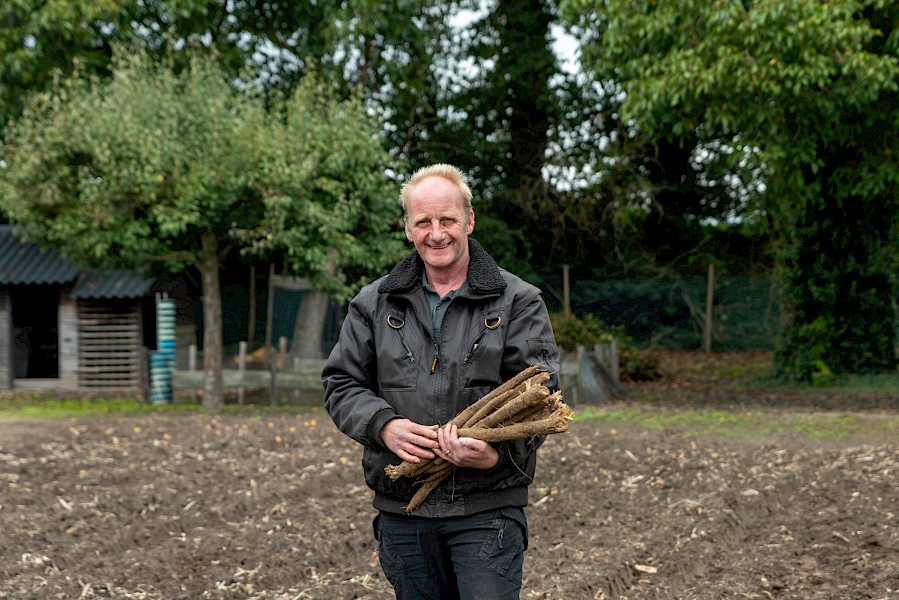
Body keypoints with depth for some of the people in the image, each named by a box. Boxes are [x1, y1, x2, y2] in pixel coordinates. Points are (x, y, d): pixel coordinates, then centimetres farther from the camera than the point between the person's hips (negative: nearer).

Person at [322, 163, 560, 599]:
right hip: (401, 508, 3)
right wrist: (383, 425, -11)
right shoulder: (374, 304, 11)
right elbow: (342, 383, 10)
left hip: (487, 509, -3)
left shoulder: (517, 302, 2)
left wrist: (498, 453, -25)